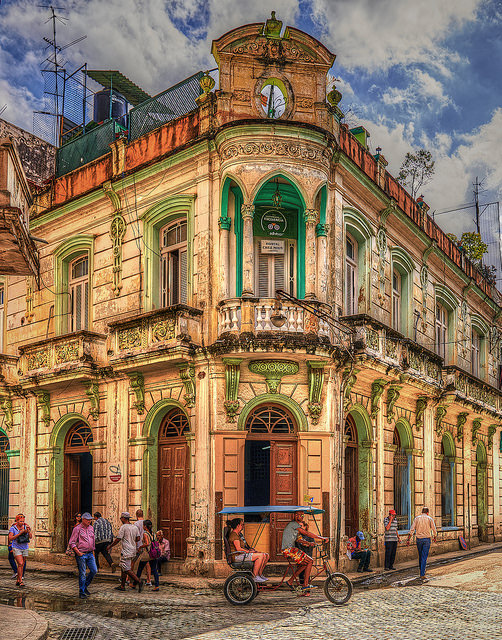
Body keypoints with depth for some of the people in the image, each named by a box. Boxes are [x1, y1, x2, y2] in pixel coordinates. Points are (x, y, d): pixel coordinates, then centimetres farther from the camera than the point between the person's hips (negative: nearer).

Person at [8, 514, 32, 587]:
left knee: (22, 565, 8)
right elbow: (10, 538, -20)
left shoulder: (26, 527, -1)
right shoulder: (13, 528, -10)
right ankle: (21, 581, -14)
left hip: (25, 549, 4)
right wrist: (20, 533, -27)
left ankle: (17, 581, 20)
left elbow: (30, 537, -8)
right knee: (20, 564, -17)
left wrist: (28, 530, -27)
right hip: (16, 548, -4)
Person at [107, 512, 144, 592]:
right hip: (133, 550, 8)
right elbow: (138, 539, 8)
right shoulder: (135, 527, 9)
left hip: (126, 551, -8)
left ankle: (139, 582, -18)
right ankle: (122, 586, 20)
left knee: (127, 569, -7)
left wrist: (110, 546, 1)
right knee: (123, 568, 17)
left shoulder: (123, 527, -11)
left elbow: (118, 539, -12)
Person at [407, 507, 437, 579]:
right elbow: (434, 530, 2)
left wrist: (408, 539, 0)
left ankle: (421, 569, 31)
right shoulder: (429, 519, 0)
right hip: (427, 539, -2)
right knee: (424, 557, -2)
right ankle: (422, 574, -7)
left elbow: (412, 530, -1)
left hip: (419, 539, 2)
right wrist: (434, 537, 20)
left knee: (420, 555, 19)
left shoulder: (417, 518, 4)